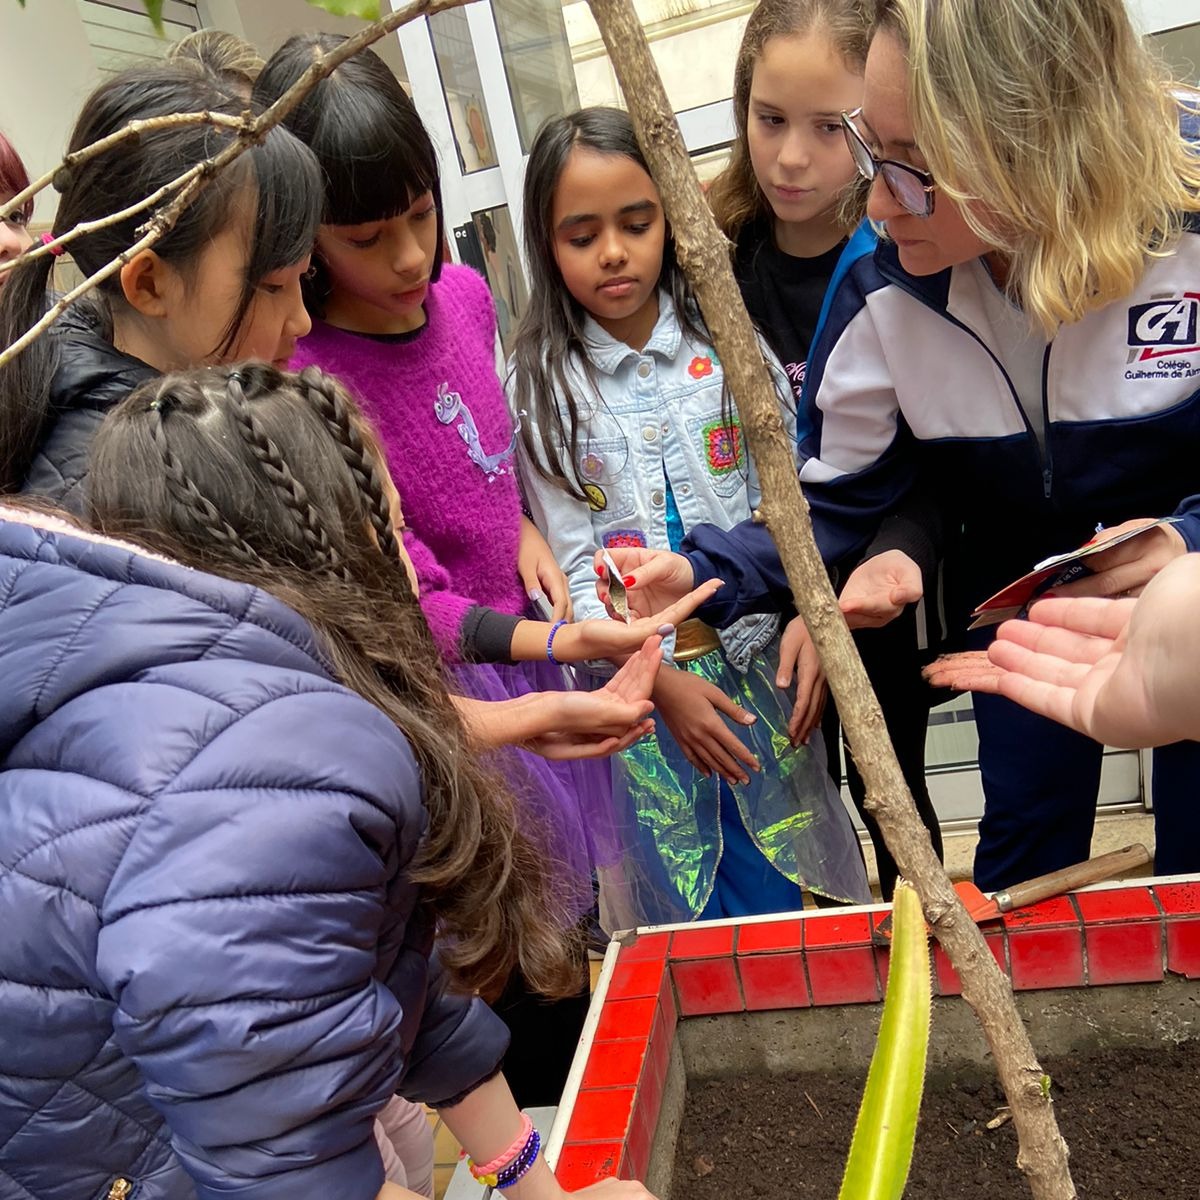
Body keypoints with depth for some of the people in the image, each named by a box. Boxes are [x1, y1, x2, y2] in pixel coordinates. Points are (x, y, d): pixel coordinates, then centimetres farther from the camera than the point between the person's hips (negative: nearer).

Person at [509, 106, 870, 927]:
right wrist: (662, 682, -12)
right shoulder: (539, 384, -3)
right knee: (691, 917, 12)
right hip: (635, 683, -1)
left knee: (776, 900, 13)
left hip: (755, 663, 1)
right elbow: (569, 566, -6)